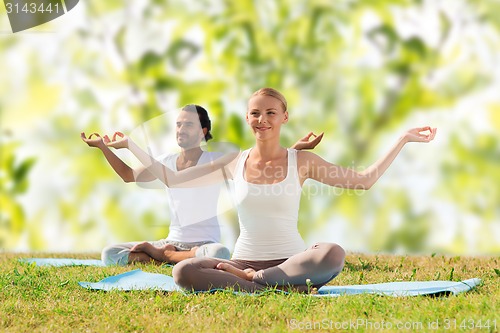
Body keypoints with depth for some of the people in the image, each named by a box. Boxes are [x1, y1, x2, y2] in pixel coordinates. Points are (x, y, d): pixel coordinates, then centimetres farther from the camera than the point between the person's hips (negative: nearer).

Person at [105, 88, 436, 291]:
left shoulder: (301, 161, 3)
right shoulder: (235, 163, 8)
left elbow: (364, 180, 7)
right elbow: (172, 179, 14)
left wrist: (404, 139, 3)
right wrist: (131, 145, 12)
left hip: (291, 261, -1)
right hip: (244, 260, 1)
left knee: (334, 254, -36)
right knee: (183, 272, -29)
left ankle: (250, 279, -21)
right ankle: (275, 288, -28)